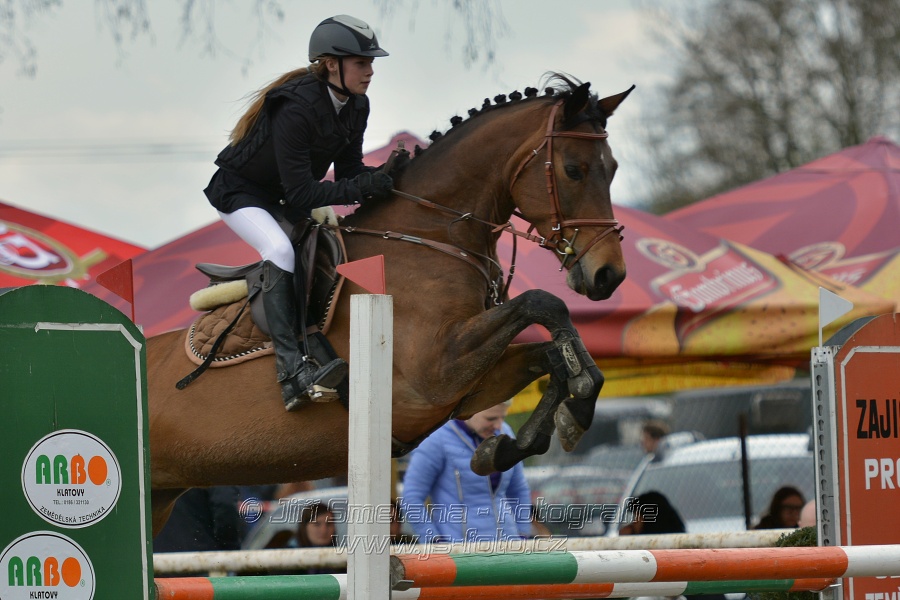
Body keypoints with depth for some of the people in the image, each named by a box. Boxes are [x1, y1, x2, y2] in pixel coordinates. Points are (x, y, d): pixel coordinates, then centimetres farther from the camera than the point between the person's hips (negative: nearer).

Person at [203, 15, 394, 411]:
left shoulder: (356, 107, -7)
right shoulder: (296, 108, -33)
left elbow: (348, 172, -3)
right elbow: (301, 194, -33)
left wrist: (381, 178, -22)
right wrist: (361, 189, -39)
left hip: (285, 200, 9)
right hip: (239, 193, -9)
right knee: (281, 251, -31)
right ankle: (292, 370, -40)